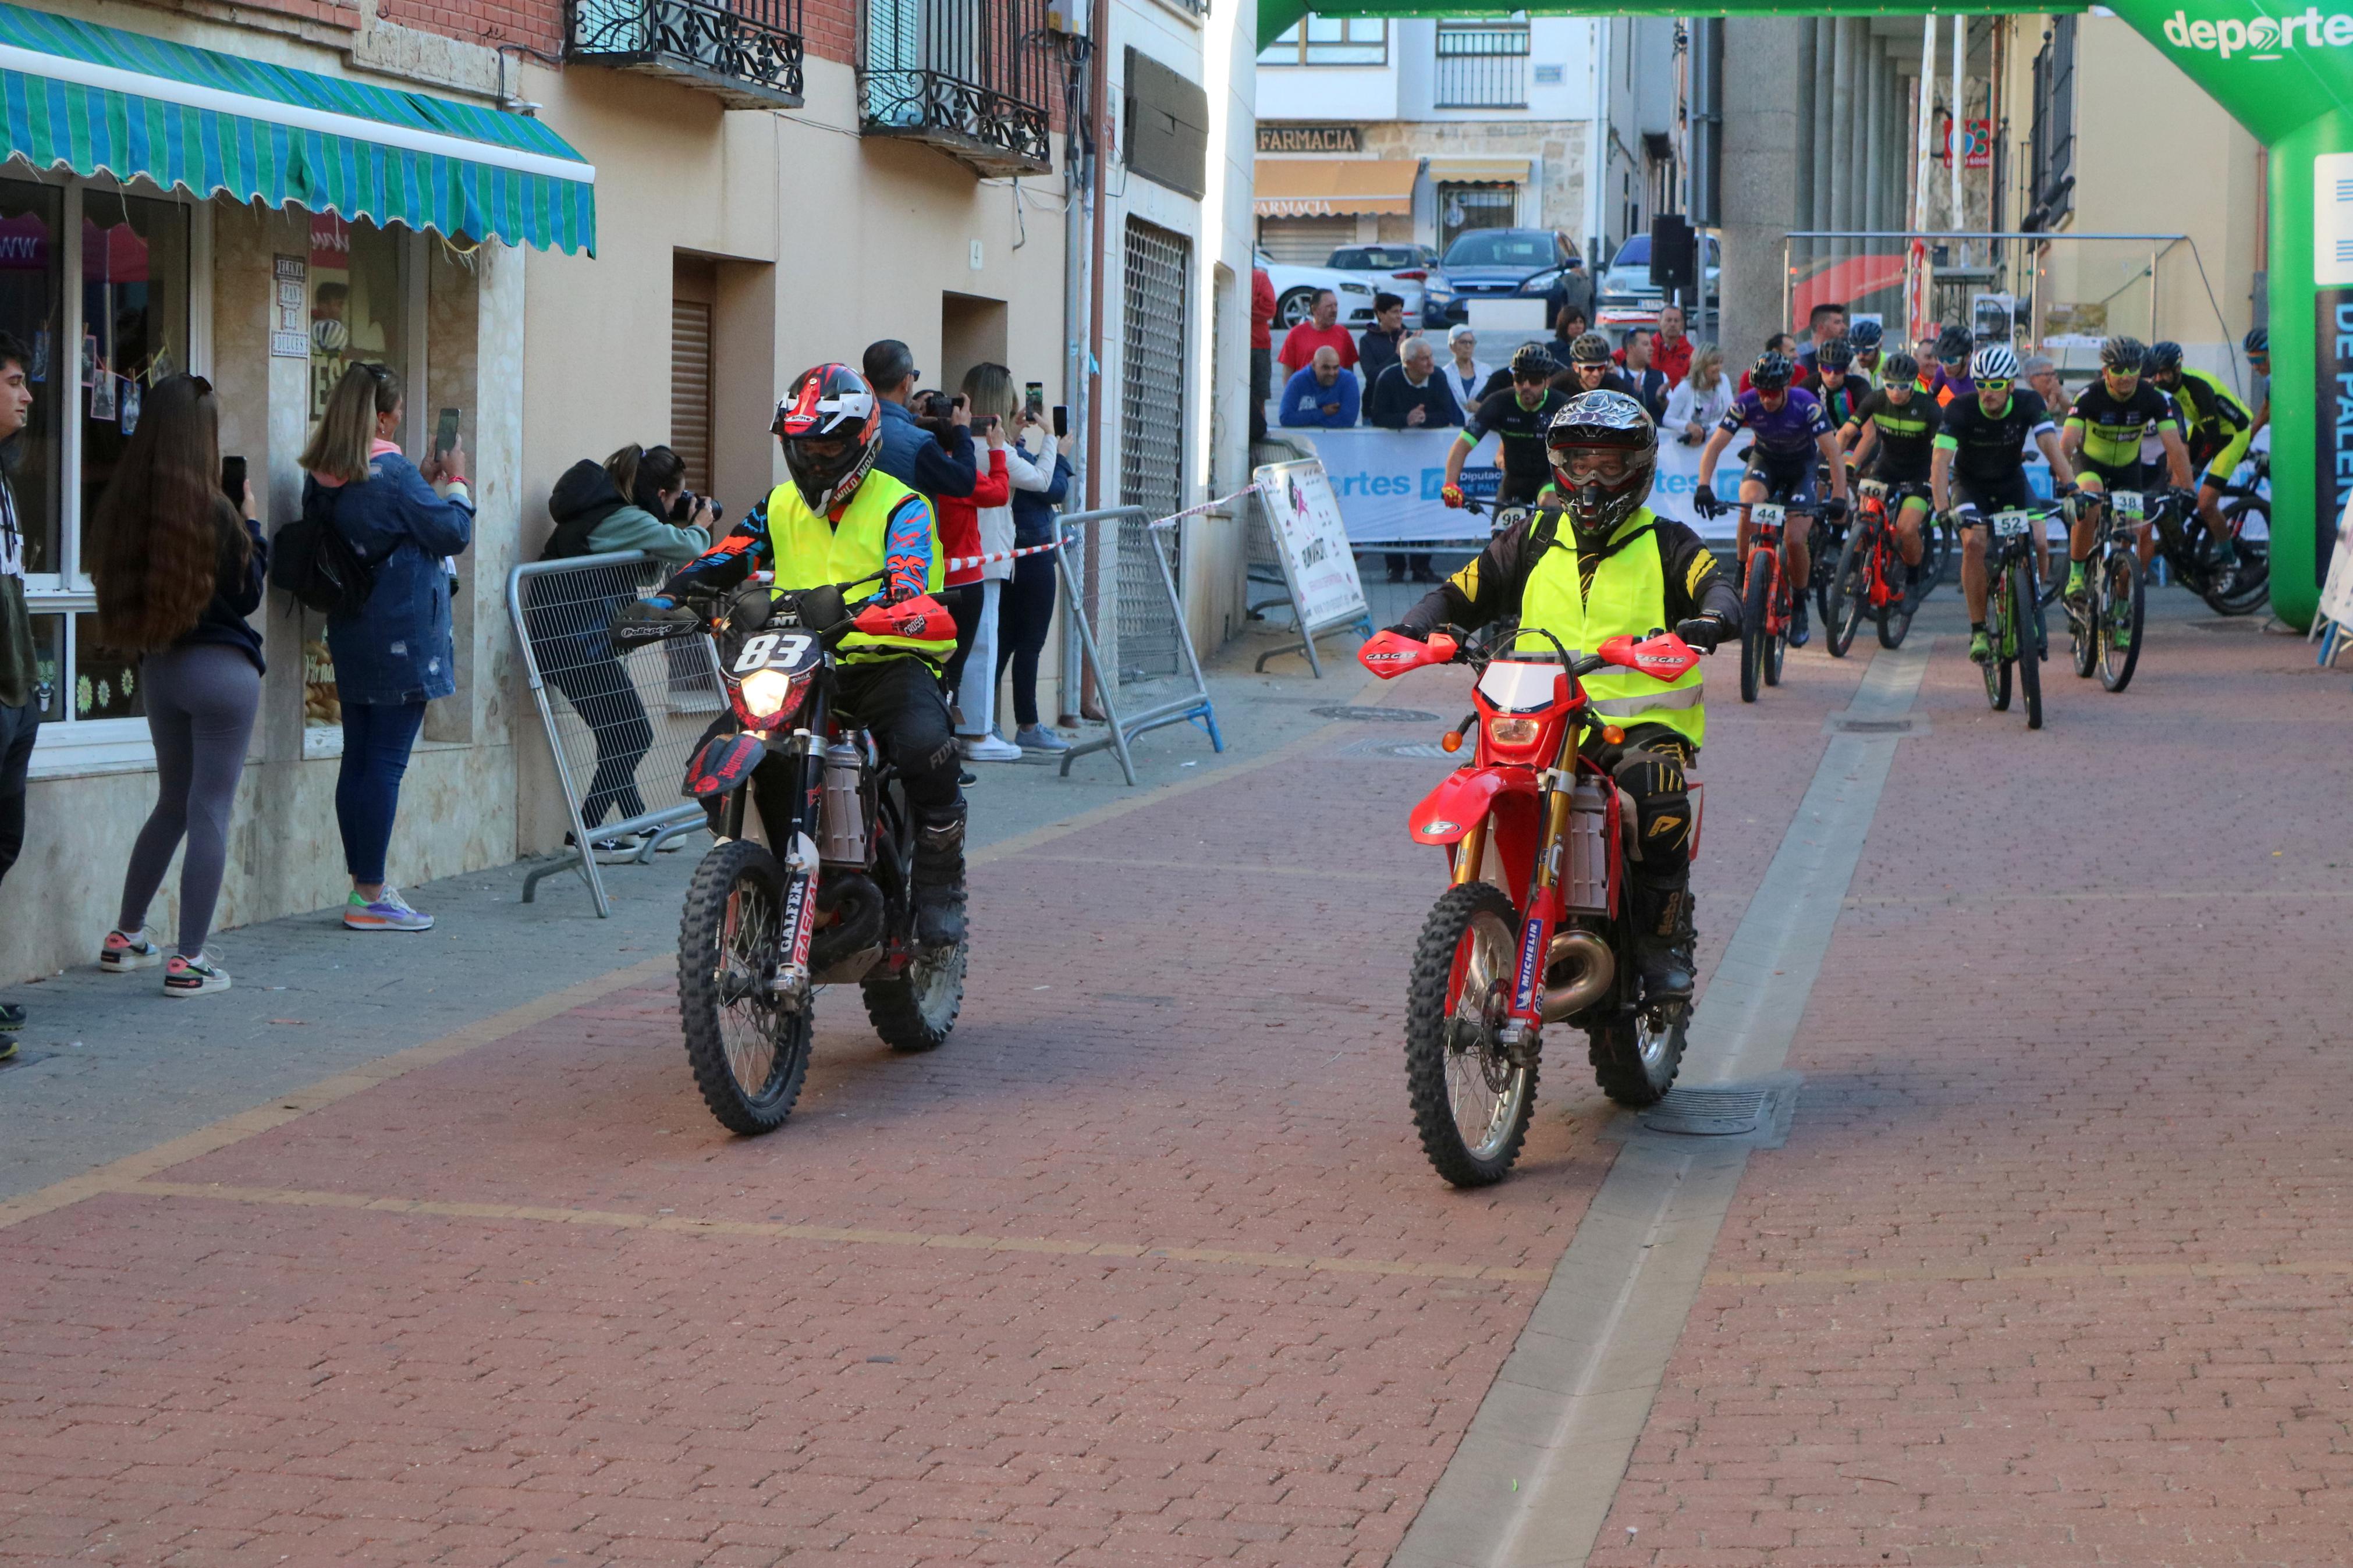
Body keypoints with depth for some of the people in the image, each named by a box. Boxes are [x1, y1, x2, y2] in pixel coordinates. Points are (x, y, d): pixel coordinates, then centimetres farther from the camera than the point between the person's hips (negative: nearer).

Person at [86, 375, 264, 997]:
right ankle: (188, 962, -2)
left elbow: (117, 586, 12)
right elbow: (247, 594, -5)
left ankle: (126, 939, 26)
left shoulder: (121, 509, -1)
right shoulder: (214, 512, -17)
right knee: (210, 812, -1)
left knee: (173, 802, 21)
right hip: (220, 670, -6)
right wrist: (251, 524, 5)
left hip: (157, 667, 6)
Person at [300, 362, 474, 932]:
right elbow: (453, 532, -10)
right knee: (387, 761, -5)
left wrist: (424, 483, 19)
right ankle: (371, 896, -4)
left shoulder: (323, 478, 6)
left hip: (351, 638, 8)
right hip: (402, 638, -8)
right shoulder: (391, 473, -17)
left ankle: (364, 885, 15)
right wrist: (455, 483, 6)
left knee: (358, 758, 10)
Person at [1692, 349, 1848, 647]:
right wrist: (1704, 487, -43)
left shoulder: (1806, 405, -29)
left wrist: (1838, 497, -45)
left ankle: (1799, 607, 9)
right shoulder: (1746, 404, -24)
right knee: (1749, 505, -32)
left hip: (1801, 467, -1)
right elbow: (1714, 446, -27)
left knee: (1794, 540, -16)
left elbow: (1833, 452, -32)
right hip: (1765, 459, 1)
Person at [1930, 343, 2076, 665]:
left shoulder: (2028, 404, -22)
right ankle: (1978, 631, -16)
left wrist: (2071, 487, -49)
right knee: (1975, 543, -27)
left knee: (2039, 544, -17)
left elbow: (2051, 447, -32)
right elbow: (1941, 463, -33)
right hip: (1970, 484, -2)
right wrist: (1943, 510, -48)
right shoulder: (1960, 409, -26)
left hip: (2012, 481, 2)